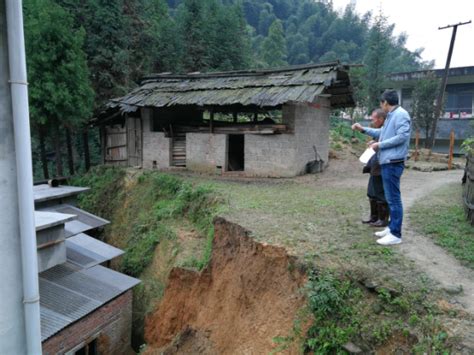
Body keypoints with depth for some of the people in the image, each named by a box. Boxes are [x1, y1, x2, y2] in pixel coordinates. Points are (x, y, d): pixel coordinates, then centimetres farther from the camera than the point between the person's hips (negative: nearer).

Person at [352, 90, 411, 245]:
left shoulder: (400, 114, -12)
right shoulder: (391, 115, 18)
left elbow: (402, 136, -21)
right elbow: (382, 132, 29)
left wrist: (380, 145, -14)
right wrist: (363, 129, 27)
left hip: (393, 163, -11)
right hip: (387, 162, 11)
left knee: (394, 198, -7)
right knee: (391, 197, 15)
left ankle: (395, 234, -2)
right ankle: (392, 227, 25)